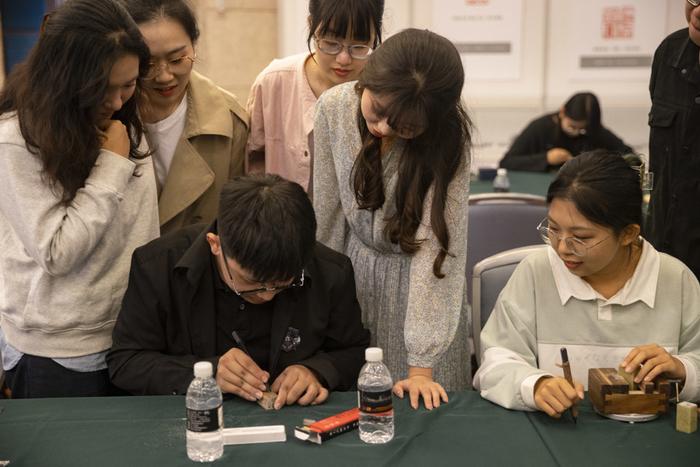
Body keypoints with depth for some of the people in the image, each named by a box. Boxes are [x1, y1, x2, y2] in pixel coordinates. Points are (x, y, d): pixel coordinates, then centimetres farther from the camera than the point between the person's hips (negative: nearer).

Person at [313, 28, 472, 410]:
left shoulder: (448, 138, -25)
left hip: (417, 281, -2)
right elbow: (327, 208, -4)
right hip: (353, 271, 3)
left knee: (419, 409, 6)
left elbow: (435, 244, -27)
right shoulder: (334, 107, -17)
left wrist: (421, 366, -27)